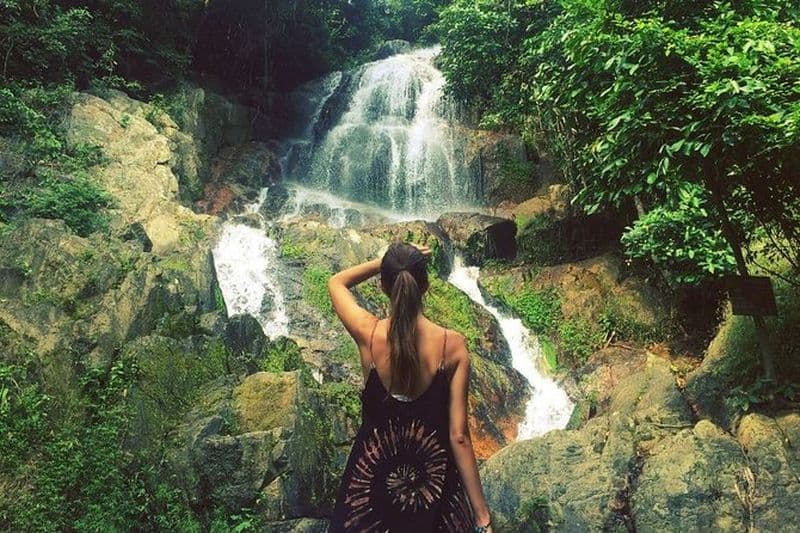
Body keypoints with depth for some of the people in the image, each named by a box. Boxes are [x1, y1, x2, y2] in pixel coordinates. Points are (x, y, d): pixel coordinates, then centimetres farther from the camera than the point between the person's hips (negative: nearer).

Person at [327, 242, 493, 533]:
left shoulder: (367, 333, -16)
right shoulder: (453, 345, -16)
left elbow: (336, 282, 5)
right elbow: (459, 436, -16)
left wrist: (387, 261, 2)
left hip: (373, 474, 0)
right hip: (434, 474, 0)